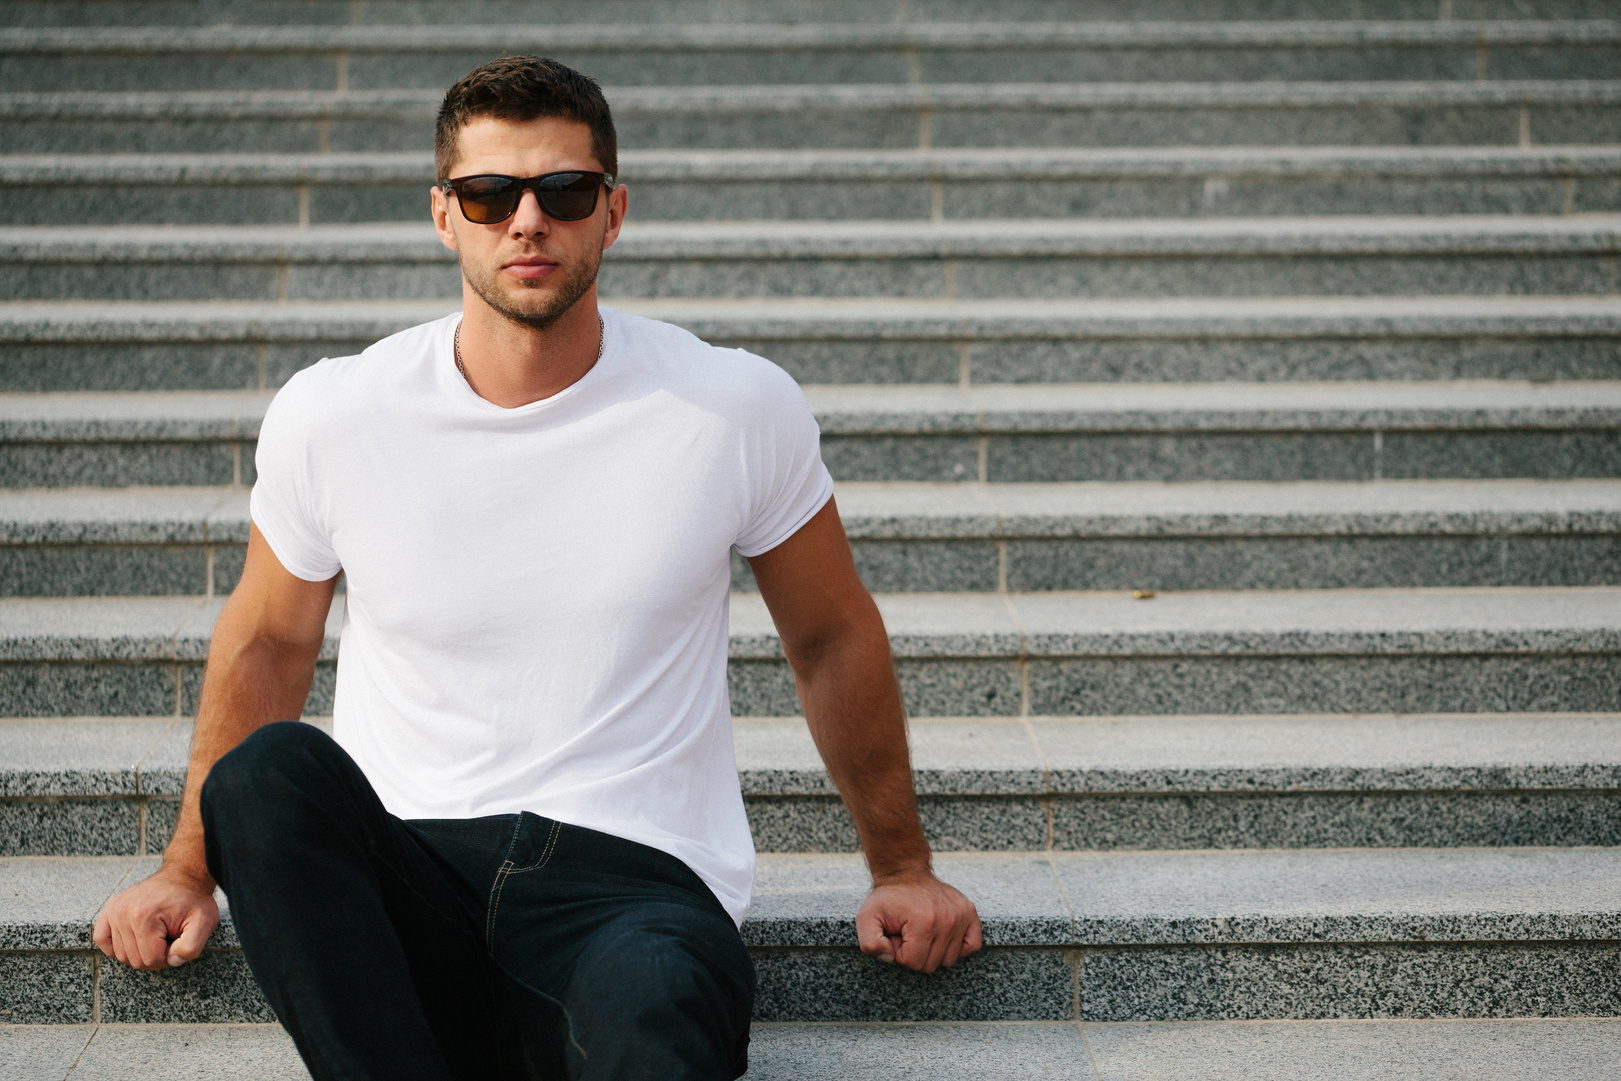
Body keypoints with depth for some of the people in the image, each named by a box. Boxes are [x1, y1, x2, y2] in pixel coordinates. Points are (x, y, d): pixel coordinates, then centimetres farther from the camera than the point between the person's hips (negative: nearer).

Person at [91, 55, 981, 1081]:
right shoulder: (329, 416, 2)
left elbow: (834, 637, 14)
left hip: (636, 875, -3)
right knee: (270, 770, -32)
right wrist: (190, 868, 22)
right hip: (397, 892, 4)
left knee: (655, 997, -41)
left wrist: (902, 867, 20)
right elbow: (267, 641, 19)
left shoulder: (741, 410, 0)